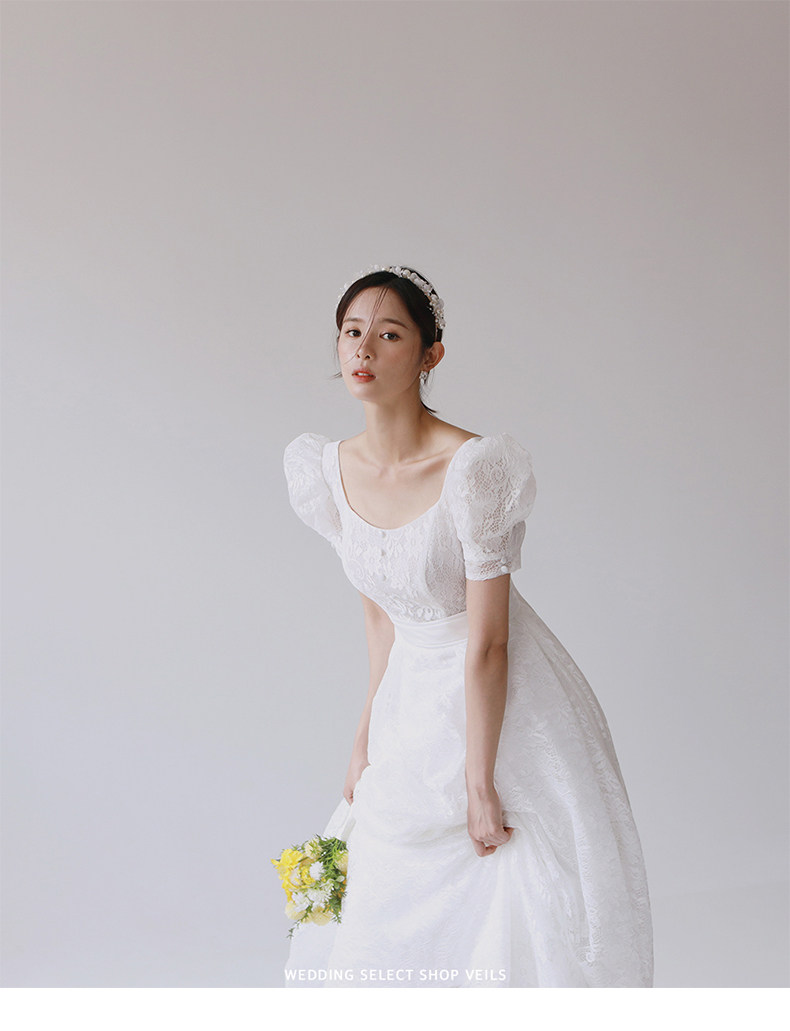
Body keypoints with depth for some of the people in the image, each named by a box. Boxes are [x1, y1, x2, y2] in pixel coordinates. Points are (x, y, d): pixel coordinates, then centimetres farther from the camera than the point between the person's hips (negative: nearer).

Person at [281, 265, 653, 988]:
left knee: (515, 928, 3)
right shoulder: (329, 470, -4)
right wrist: (368, 733, 11)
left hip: (505, 711, -5)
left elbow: (488, 642, -21)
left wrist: (479, 786, -16)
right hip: (414, 702, 6)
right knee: (392, 930, 15)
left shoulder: (475, 469, -24)